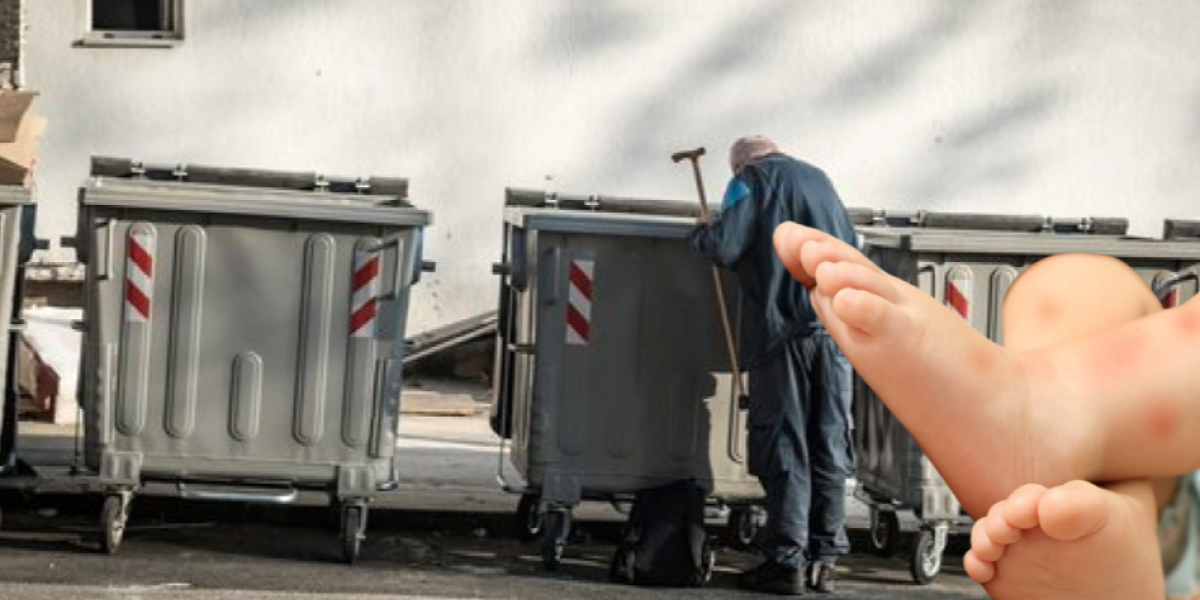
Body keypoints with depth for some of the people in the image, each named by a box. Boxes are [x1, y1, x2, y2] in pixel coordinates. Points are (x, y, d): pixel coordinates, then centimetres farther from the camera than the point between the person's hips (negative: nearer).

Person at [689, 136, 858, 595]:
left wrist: (701, 237, 11)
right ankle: (825, 558, 8)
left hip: (783, 328, -5)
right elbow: (852, 254, 24)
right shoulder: (819, 179, 23)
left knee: (784, 445, -4)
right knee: (830, 446, 7)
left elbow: (725, 247, -8)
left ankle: (786, 560, -7)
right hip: (837, 329, 5)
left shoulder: (753, 179, 5)